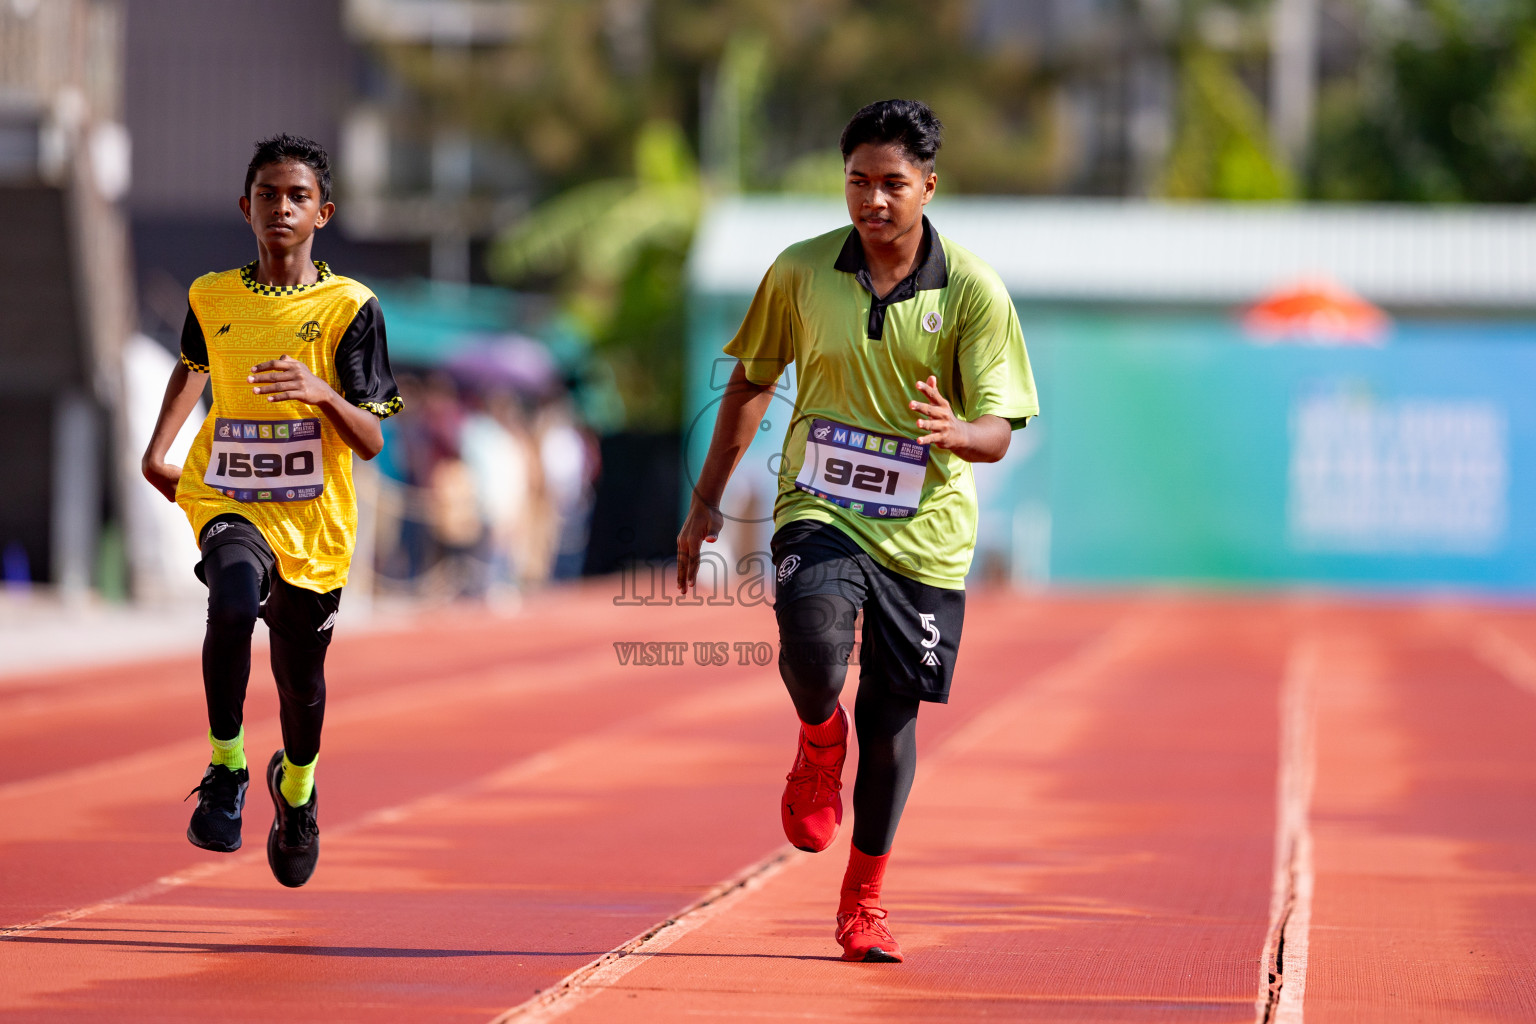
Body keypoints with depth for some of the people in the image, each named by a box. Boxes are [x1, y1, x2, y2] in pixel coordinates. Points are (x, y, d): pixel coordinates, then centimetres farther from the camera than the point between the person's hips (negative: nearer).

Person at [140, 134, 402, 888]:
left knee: (301, 686, 13)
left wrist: (322, 393, -27)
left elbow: (372, 442, -10)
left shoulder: (349, 308, -7)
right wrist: (158, 451, 19)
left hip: (314, 523, 0)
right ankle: (225, 769, -20)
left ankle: (296, 785, 48)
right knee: (235, 595, -34)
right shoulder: (212, 297, 2)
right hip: (226, 503, 0)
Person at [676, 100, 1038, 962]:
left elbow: (999, 432, -7)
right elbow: (753, 382, 13)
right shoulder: (799, 273, -1)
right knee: (814, 652, -30)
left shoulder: (974, 291, -6)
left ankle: (863, 903, 28)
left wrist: (952, 431, -31)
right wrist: (707, 502, 13)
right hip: (820, 511, 0)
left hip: (925, 531, 0)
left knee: (890, 719, 6)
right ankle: (819, 739, 8)